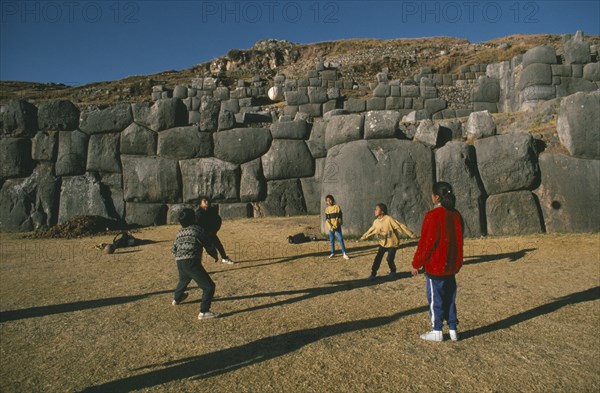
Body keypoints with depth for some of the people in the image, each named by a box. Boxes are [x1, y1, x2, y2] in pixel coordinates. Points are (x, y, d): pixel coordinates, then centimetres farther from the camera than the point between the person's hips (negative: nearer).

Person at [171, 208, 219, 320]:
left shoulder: (179, 232, 14)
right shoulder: (197, 229, -4)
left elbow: (174, 250, 19)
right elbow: (208, 243, 3)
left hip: (180, 263, 8)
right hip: (192, 263, -8)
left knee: (183, 281, 38)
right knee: (209, 286, -4)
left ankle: (176, 299, 64)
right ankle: (204, 312, -11)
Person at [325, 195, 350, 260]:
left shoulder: (337, 207, -3)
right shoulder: (327, 209, 6)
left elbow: (339, 217, -6)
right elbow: (326, 219, 2)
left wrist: (336, 225, -14)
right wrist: (330, 227, -12)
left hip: (337, 226, -3)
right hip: (330, 227, 3)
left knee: (340, 239, -8)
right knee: (331, 240, 8)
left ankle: (344, 253, -6)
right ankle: (333, 253, 20)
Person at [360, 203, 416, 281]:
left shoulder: (389, 219, -22)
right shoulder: (376, 222, -2)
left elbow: (400, 226, -22)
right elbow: (371, 230, 18)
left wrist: (411, 234, -24)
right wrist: (364, 237, 30)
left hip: (392, 243, -5)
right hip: (383, 244, 5)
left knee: (390, 259, -7)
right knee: (377, 258, -1)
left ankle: (393, 272, 22)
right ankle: (373, 274, 9)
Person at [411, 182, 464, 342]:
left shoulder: (433, 215, -18)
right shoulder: (456, 215, 4)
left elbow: (426, 242, -16)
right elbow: (458, 240, 11)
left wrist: (416, 264, -7)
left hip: (435, 266, -7)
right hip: (451, 266, 7)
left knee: (435, 298, 5)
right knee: (450, 297, 16)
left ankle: (437, 331, 15)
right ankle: (453, 329, 22)